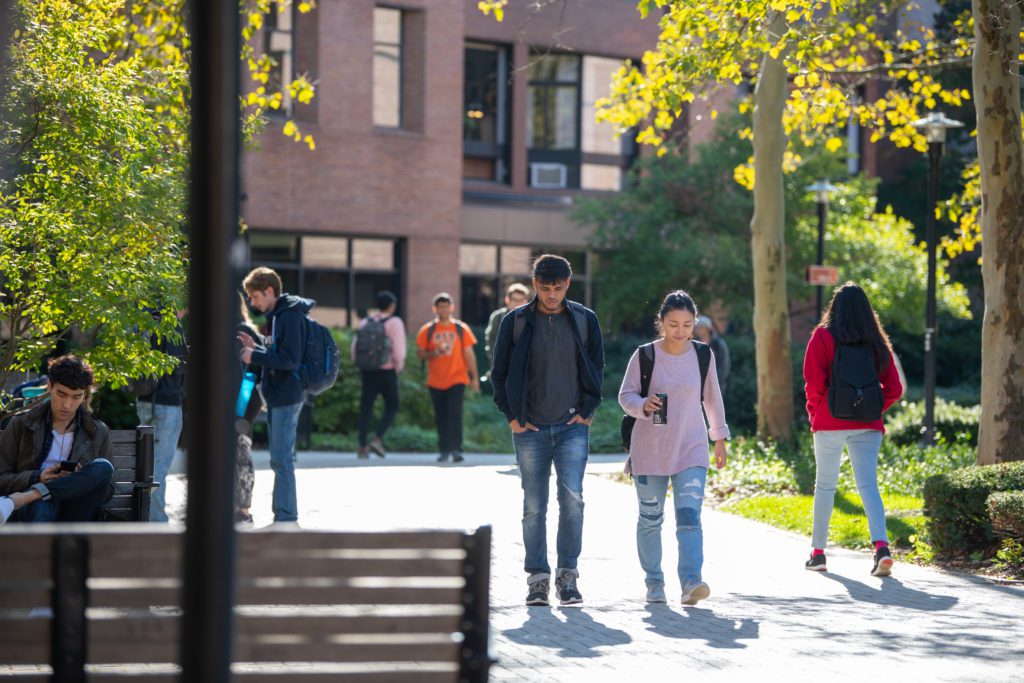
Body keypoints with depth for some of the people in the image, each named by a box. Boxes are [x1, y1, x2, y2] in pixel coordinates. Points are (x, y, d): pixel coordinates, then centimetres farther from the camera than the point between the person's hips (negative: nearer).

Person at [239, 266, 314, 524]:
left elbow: (290, 359, -21)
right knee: (281, 459, 13)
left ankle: (286, 516, -4)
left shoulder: (290, 316, -14)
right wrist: (256, 348, 7)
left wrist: (255, 356, -15)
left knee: (282, 459, -8)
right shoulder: (276, 316, 16)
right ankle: (283, 514, 20)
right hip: (277, 396, 10)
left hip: (286, 396, -10)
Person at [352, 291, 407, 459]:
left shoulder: (365, 322, 8)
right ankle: (377, 439, -11)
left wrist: (359, 364, 16)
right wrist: (399, 367, 2)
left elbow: (355, 346, 6)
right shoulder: (394, 322, -6)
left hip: (367, 371, 5)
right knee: (392, 407, 6)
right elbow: (399, 349, -13)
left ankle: (362, 447, 9)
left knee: (366, 407, 9)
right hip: (387, 371, -5)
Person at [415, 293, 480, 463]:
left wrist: (474, 377, 2)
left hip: (456, 380, -2)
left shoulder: (461, 329, 4)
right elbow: (420, 352, 6)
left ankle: (456, 449, -14)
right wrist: (433, 354, -15)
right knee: (441, 417, 6)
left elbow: (469, 354, 6)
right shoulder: (427, 330, 5)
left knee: (455, 413, -14)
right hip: (436, 381, 2)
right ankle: (444, 451, 14)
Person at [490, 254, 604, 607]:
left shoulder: (585, 320, 4)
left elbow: (596, 368, 13)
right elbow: (499, 373, 7)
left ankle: (567, 574, -2)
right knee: (534, 507, 3)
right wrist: (512, 416, -1)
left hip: (572, 427, 0)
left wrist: (586, 411, 5)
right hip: (531, 429, 0)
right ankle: (538, 577, 11)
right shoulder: (516, 322, 1)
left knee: (572, 498, -12)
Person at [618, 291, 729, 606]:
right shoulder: (644, 356, -6)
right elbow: (625, 395, -2)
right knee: (650, 517, 8)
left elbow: (712, 399, 14)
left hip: (691, 449, 0)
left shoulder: (703, 356, 2)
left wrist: (720, 439, 21)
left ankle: (691, 582, -23)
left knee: (689, 515, -15)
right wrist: (644, 405, -24)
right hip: (649, 449, 0)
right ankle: (654, 584, 21)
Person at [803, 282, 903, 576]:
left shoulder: (823, 336, -3)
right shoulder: (877, 341, 7)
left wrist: (814, 412, 5)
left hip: (830, 422, -2)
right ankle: (881, 546, -22)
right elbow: (894, 389, 5)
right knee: (868, 484, -2)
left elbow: (814, 382, -10)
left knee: (825, 485, 10)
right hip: (867, 426, 2)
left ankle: (818, 552, 15)